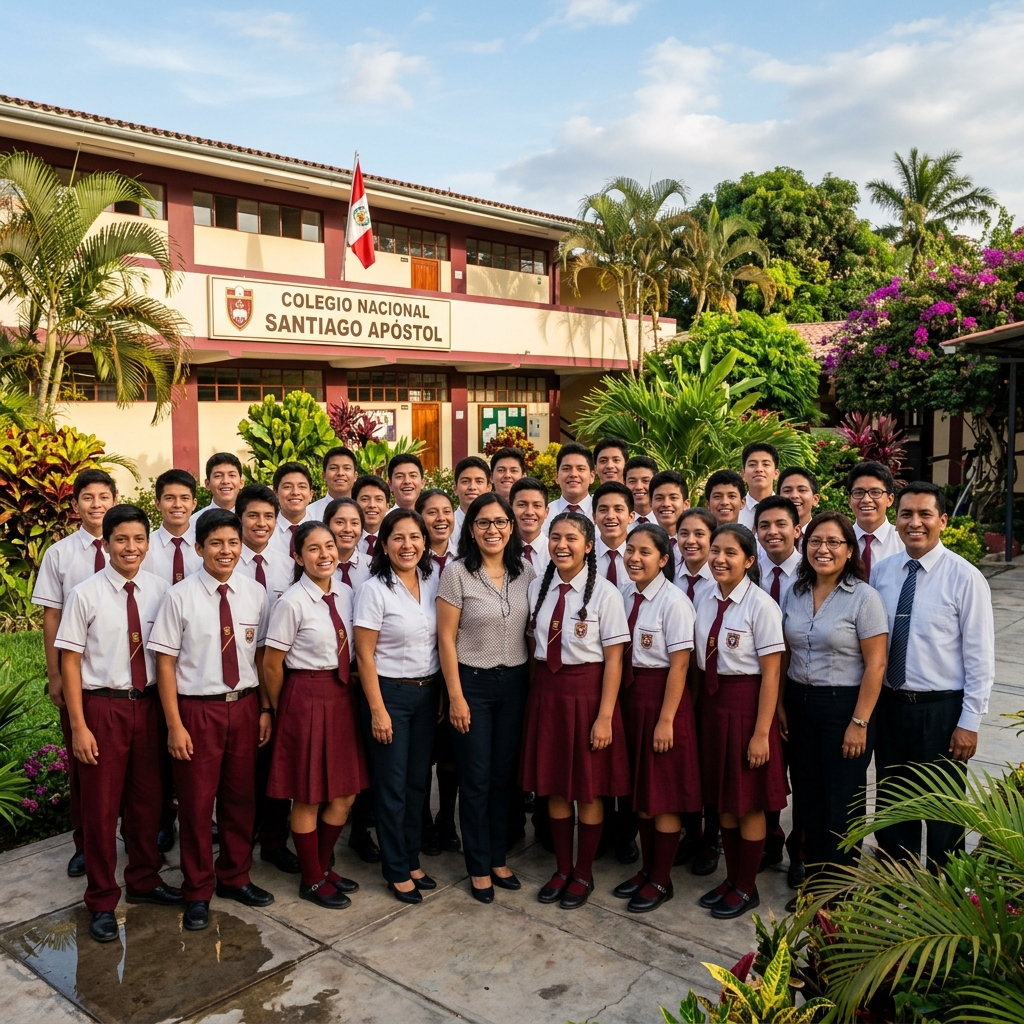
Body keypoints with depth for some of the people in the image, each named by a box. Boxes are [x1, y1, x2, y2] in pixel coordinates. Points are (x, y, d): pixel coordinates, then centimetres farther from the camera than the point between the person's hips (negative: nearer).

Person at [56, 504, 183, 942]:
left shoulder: (159, 590, -2)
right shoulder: (86, 594, -11)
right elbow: (70, 661, -8)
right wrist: (78, 726, -10)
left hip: (148, 704, 3)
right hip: (103, 706, -3)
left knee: (147, 799, 16)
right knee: (101, 805, 8)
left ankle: (144, 881, 38)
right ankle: (102, 901, 26)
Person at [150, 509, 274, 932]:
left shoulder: (255, 594, 0)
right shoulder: (180, 597, -10)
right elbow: (165, 663, -9)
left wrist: (266, 709, 3)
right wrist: (175, 725, -11)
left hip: (244, 706, 3)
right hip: (197, 709, -3)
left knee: (240, 798, 16)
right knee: (196, 803, 9)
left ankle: (235, 878, 38)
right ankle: (197, 893, 28)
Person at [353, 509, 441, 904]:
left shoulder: (433, 583, 2)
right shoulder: (374, 589, -13)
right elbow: (365, 655, -12)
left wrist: (442, 693, 7)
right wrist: (377, 709, -14)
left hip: (427, 692, 5)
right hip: (389, 693, -5)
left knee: (417, 781, 14)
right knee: (392, 785, 4)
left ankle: (412, 861, 29)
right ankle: (397, 871, 19)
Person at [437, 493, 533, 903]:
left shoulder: (525, 572, 2)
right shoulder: (457, 572, -10)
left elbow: (530, 629, 10)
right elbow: (446, 637, -9)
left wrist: (532, 681, 5)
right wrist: (455, 696, -11)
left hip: (514, 683, 4)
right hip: (472, 683, -4)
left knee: (503, 775, 13)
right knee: (476, 779, 5)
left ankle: (498, 859, 29)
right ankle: (479, 868, 21)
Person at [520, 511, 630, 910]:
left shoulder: (605, 593, -11)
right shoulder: (538, 588, 3)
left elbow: (613, 659, -11)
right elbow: (534, 645, 9)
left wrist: (605, 716, -14)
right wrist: (534, 695, 4)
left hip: (586, 690, -4)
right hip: (545, 691, 4)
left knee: (588, 787, 9)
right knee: (553, 785, 14)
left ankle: (583, 874, 28)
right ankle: (562, 869, 32)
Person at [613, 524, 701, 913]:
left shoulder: (673, 601, -16)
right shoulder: (626, 596, 4)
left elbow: (679, 664, -16)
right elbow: (622, 654, 9)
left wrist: (666, 719, -17)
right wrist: (621, 703, 5)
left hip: (663, 696, -7)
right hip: (630, 695, 7)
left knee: (664, 793, 5)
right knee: (640, 789, 17)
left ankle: (660, 880, 21)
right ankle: (646, 868, 33)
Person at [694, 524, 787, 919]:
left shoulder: (761, 606, -15)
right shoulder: (706, 602, 4)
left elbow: (770, 674, -15)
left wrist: (761, 733, -16)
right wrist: (703, 707, 6)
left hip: (747, 703, -6)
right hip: (712, 702, 6)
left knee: (748, 801, 7)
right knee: (722, 798, 17)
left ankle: (746, 888, 25)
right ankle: (730, 878, 34)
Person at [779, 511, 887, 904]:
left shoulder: (863, 598, -11)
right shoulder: (794, 594, 4)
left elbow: (875, 665, -12)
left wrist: (859, 723, -15)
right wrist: (780, 705, 5)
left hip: (843, 706, -5)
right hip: (799, 705, 5)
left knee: (842, 803, 5)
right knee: (807, 797, 12)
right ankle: (813, 880, 27)